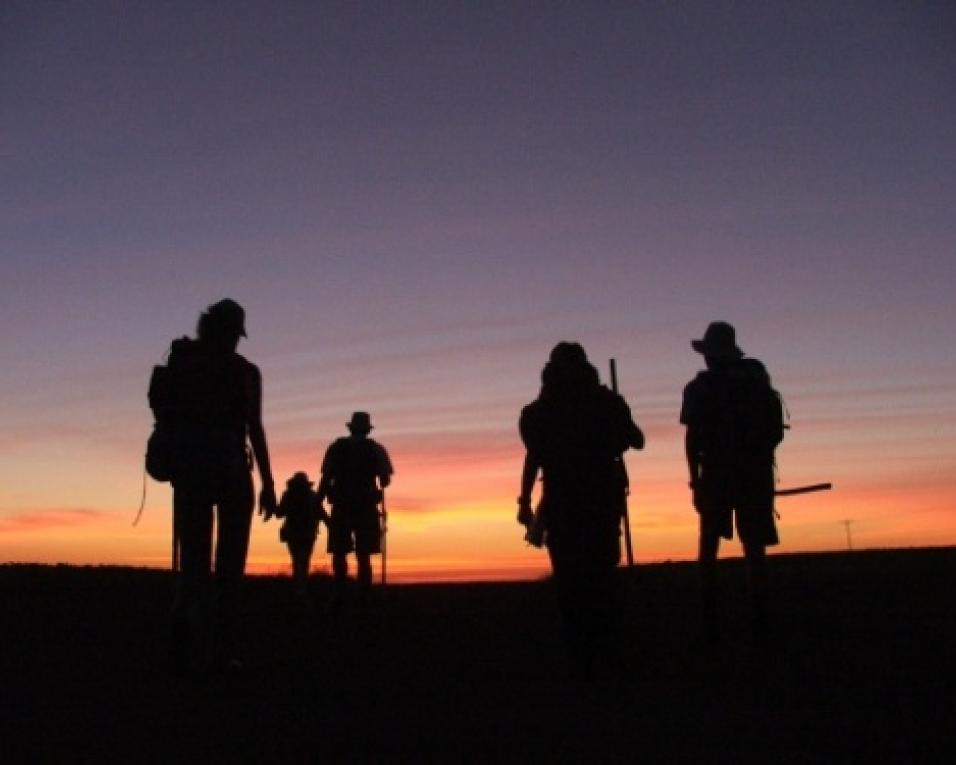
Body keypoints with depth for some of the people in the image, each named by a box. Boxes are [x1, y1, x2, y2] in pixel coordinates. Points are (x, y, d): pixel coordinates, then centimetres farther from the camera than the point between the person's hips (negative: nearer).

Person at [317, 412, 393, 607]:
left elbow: (325, 479, 0)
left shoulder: (336, 447, 8)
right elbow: (385, 480, 2)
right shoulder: (376, 449, 6)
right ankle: (364, 598, 0)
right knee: (363, 555, 4)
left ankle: (340, 595, -11)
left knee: (339, 553, 4)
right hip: (366, 508, 0)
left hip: (341, 508, 0)